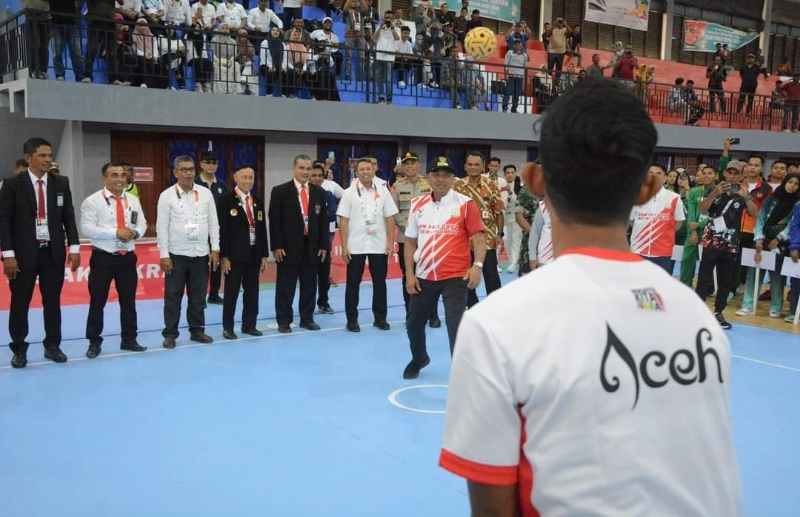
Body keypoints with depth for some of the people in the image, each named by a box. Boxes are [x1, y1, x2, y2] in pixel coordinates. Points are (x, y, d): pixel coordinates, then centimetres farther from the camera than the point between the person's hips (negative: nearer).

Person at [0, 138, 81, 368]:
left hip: (53, 252, 3)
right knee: (20, 303, 4)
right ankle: (19, 350, 17)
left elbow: (69, 217, 7)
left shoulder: (61, 183, 5)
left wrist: (74, 247, -1)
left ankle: (52, 346, 21)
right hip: (24, 253, -3)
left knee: (53, 302, 9)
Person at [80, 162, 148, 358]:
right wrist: (116, 233, -19)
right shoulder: (92, 201, -6)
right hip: (103, 257, -4)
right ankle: (94, 342, 14)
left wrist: (134, 233, -11)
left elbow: (142, 225, 12)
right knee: (97, 302, 2)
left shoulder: (133, 201, 10)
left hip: (128, 257, 4)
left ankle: (129, 340, 22)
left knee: (128, 300, 11)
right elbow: (87, 229, -15)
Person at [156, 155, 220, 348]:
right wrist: (164, 255, -9)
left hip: (201, 253, 2)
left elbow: (213, 223, 6)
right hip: (176, 254, -2)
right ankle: (170, 334, 13)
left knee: (198, 296, 10)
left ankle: (197, 330, 22)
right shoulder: (167, 195, -4)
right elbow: (161, 227, -5)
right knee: (173, 296, 4)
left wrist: (215, 249, 2)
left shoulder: (205, 193, 4)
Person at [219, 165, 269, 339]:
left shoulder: (258, 202, 11)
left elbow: (262, 230, 11)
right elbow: (222, 229, -9)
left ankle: (249, 325, 21)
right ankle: (228, 327, 12)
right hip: (234, 256, -5)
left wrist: (264, 255, 7)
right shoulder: (226, 200, -6)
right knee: (231, 293, 3)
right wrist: (224, 256, -13)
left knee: (252, 292, 10)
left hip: (254, 255, 5)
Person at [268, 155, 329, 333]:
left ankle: (307, 319, 21)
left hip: (312, 247, 4)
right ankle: (284, 321, 12)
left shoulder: (319, 192, 9)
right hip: (288, 247, -4)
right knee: (285, 287, 3)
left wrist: (323, 245, 4)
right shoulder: (280, 191, -3)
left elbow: (323, 220, 10)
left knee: (309, 286, 10)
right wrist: (276, 246, -12)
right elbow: (274, 220, -6)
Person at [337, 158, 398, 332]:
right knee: (353, 283, 5)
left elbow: (389, 218, 5)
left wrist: (390, 243, -2)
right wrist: (344, 246, -8)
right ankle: (352, 319, 13)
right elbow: (343, 221, -3)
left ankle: (380, 318, 19)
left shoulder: (383, 192, 4)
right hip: (355, 246, -2)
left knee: (380, 282, 8)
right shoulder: (349, 193, -1)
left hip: (379, 245, 2)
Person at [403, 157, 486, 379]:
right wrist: (409, 274, 4)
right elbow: (410, 242, 10)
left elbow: (478, 238, -8)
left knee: (456, 326, -8)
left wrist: (477, 266, -23)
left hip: (455, 277, -5)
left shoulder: (465, 204, -7)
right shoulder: (417, 204, 5)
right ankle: (419, 359, 46)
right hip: (423, 276, 5)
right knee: (414, 323, 18)